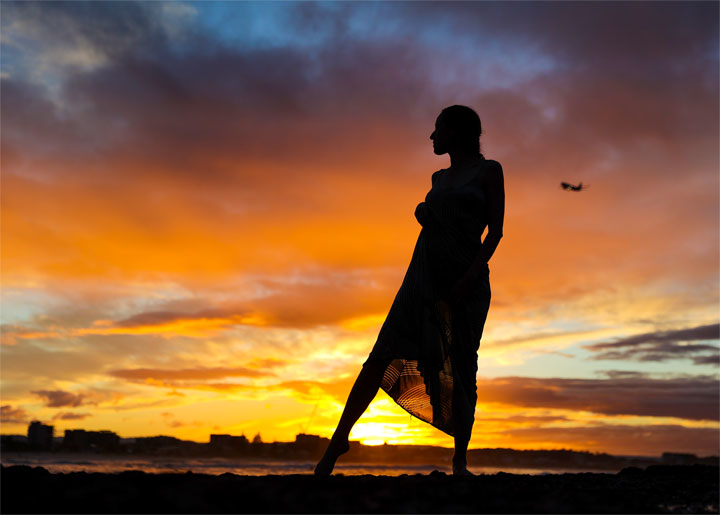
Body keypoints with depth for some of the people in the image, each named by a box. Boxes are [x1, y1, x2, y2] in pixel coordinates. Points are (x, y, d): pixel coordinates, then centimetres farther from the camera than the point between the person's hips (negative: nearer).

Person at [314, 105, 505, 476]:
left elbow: (495, 231, -6)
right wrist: (422, 211, 10)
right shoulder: (439, 178, 18)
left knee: (461, 371, -5)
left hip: (468, 281, -4)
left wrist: (468, 279, -17)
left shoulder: (489, 170, 2)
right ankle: (340, 437, 0)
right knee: (383, 354, -6)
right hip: (424, 275, 4)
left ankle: (460, 461, 9)